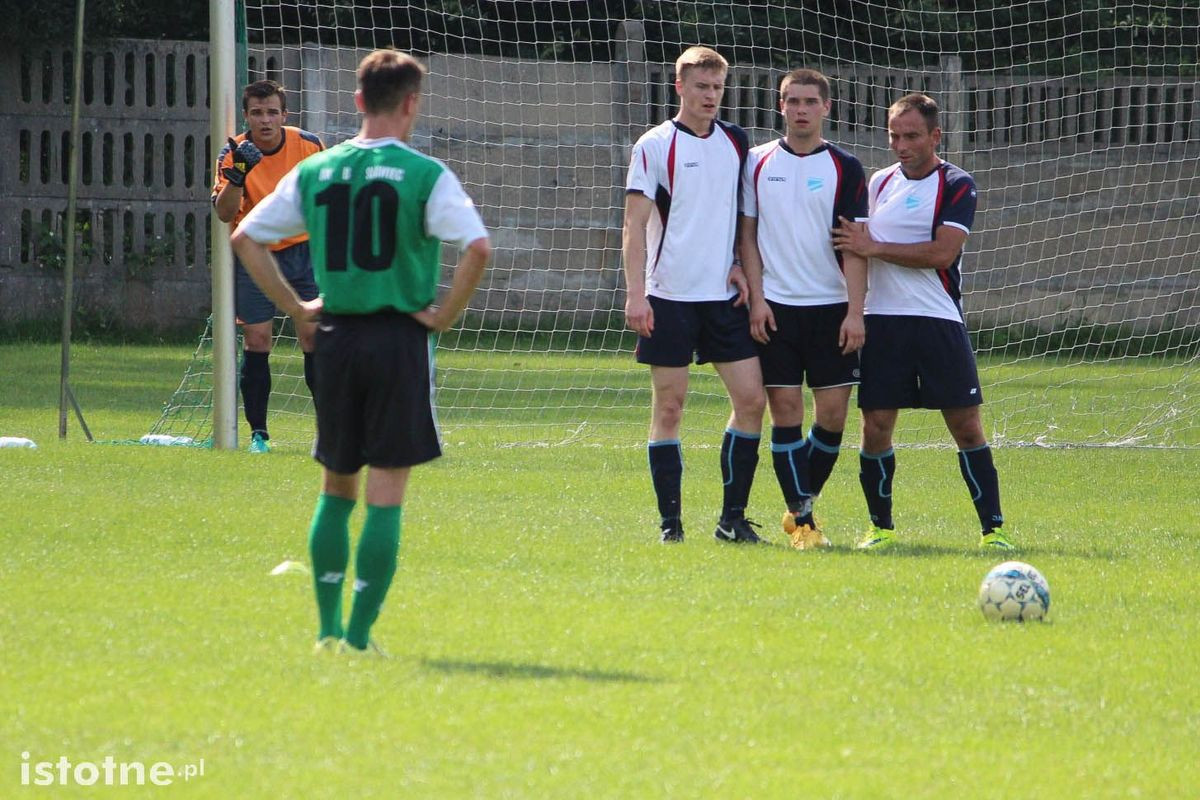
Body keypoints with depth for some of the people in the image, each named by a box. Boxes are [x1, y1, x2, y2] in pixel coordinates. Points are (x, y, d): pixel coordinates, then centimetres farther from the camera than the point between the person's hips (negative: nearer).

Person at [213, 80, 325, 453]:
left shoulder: (309, 145, -5)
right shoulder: (234, 153, -11)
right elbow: (224, 212, -22)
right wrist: (238, 173, -37)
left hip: (302, 251, 1)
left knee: (313, 337, -5)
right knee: (256, 341, -2)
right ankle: (258, 433, 6)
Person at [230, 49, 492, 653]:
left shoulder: (314, 172, 6)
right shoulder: (425, 175, -7)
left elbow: (245, 238, 10)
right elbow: (477, 247, -19)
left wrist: (296, 307, 10)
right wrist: (446, 313, -7)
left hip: (336, 337, 4)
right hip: (399, 336, -4)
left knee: (336, 486, 16)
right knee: (386, 491, 0)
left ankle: (328, 627, 15)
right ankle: (359, 636, -3)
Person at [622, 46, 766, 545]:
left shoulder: (736, 143, 10)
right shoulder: (655, 146, -4)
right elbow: (635, 224, -6)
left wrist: (743, 264, 4)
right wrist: (635, 294, -15)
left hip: (725, 296, 4)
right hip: (670, 296, -4)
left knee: (751, 399, -3)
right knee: (669, 406, -2)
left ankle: (733, 517, 4)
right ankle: (669, 520, 5)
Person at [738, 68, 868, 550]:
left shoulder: (844, 168, 2)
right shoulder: (758, 164, 6)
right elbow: (747, 234, 8)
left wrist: (855, 312, -9)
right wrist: (756, 299, -2)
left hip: (832, 307, 0)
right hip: (775, 309, 0)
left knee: (832, 414, -2)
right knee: (785, 411, -4)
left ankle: (801, 505, 17)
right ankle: (801, 520, 0)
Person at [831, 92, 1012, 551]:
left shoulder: (956, 185, -2)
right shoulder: (879, 182, 14)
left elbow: (942, 253, -14)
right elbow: (856, 245, 22)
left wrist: (874, 248, -11)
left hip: (938, 321, -4)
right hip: (881, 320, 4)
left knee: (966, 426, -6)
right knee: (876, 425, -1)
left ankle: (992, 528, -2)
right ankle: (881, 527, 12)